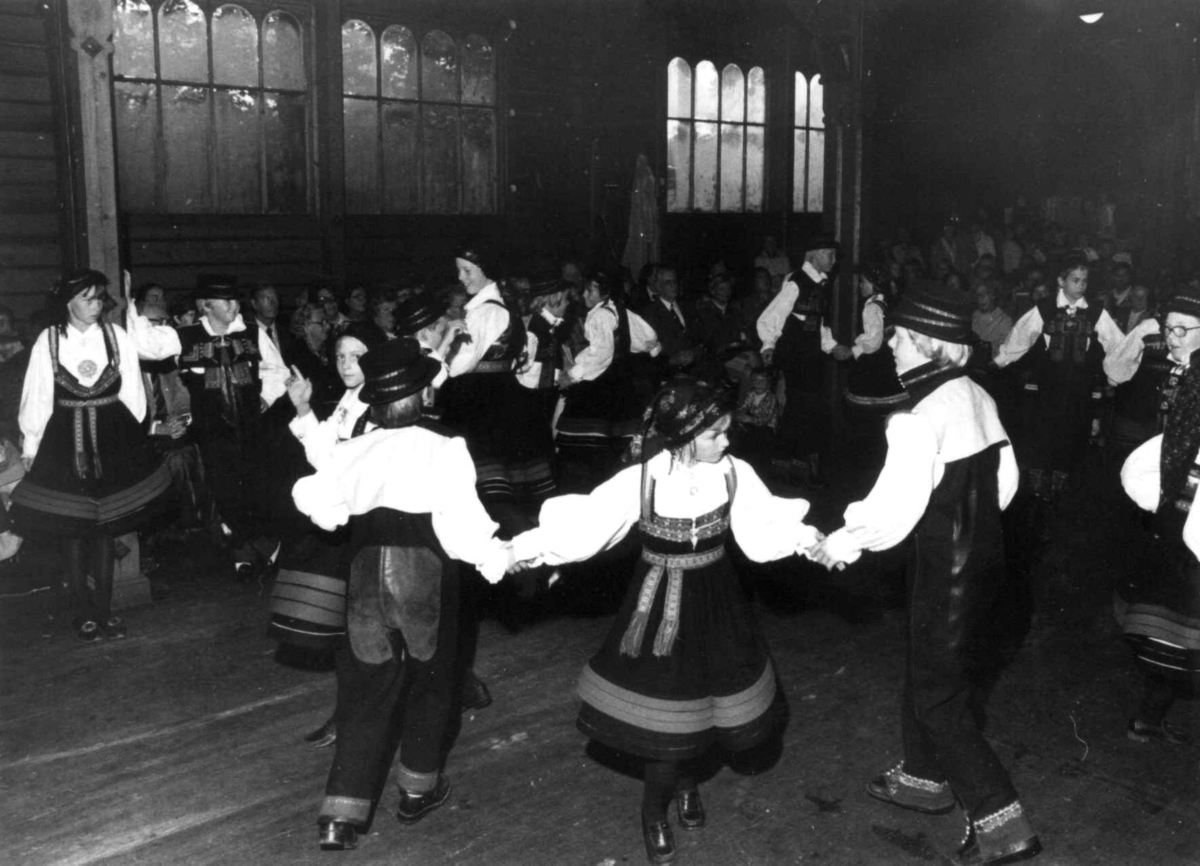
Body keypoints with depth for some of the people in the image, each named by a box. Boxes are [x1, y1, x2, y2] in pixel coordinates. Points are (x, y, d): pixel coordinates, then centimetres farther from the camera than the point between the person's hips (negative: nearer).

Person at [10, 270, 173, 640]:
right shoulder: (48, 340, -2)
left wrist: (130, 438, 4)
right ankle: (83, 611, 13)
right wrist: (31, 444, 1)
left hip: (112, 440, 1)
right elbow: (36, 395, 1)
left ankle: (104, 608, 15)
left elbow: (131, 391, 5)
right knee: (71, 526, 2)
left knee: (107, 524, 5)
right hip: (64, 440, -1)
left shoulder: (117, 336, 0)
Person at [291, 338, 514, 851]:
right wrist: (499, 558, -11)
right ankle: (418, 789, 33)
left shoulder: (351, 452, -4)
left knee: (364, 694, 10)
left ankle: (342, 814, 6)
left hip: (366, 582, 2)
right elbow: (460, 523, -21)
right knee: (430, 684, 20)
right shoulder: (444, 451, -13)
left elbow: (315, 501, -10)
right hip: (426, 581, -2)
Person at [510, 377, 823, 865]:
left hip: (715, 605, 3)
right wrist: (534, 545, -28)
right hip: (660, 606, -3)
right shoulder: (641, 480, -18)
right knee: (665, 705, 3)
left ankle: (684, 778, 45)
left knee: (708, 699, 10)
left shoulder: (735, 474, -11)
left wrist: (803, 537, -22)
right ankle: (654, 809, 31)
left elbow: (764, 529, -8)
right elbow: (586, 521, -19)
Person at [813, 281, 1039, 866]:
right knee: (931, 673, 23)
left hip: (947, 574, -9)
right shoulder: (977, 397, 2)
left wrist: (843, 543, -9)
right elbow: (1005, 478, 10)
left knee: (938, 696, 4)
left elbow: (893, 507, -24)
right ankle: (924, 778, 41)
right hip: (984, 559, 9)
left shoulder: (923, 418, -24)